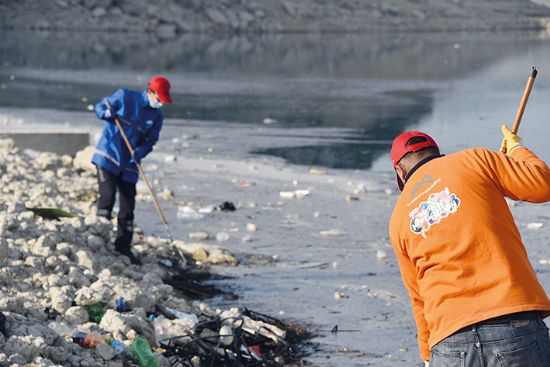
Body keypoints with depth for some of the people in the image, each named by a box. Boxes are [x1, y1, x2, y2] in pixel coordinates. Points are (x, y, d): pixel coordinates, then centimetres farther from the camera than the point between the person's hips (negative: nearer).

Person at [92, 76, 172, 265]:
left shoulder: (156, 117, 7)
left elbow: (149, 142, 3)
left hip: (128, 165, 5)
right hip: (107, 157, -5)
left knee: (127, 207, 5)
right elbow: (100, 107, 1)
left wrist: (139, 153, -18)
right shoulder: (125, 97, -4)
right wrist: (107, 113, -22)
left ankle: (123, 248, 13)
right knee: (107, 197, -16)